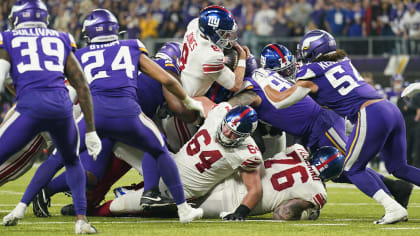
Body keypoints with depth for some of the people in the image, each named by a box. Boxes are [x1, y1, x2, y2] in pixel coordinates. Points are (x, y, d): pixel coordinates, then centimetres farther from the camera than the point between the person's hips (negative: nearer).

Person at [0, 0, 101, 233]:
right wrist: (91, 131, 26)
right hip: (62, 106, 4)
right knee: (72, 161, 29)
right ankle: (81, 218, 17)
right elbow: (82, 87, 23)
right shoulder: (61, 41, 25)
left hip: (30, 107, -4)